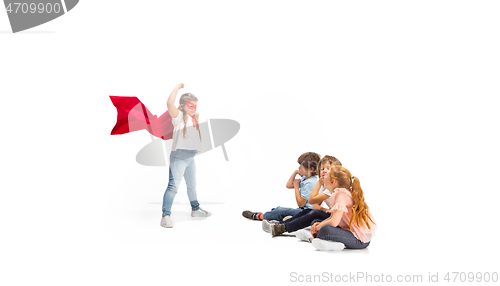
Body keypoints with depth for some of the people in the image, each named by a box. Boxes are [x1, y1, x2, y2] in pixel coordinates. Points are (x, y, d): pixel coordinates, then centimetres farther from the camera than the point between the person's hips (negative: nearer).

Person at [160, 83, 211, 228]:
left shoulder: (192, 119, 16)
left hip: (191, 156, 9)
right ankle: (165, 216, -18)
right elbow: (170, 103, -25)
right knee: (173, 185, -17)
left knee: (192, 185, 24)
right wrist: (178, 87, -15)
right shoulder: (179, 116, -7)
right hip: (179, 156, -9)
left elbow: (196, 134, 26)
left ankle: (195, 209, 41)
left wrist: (197, 119, 15)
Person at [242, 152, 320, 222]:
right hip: (303, 209, 11)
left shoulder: (310, 183, -22)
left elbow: (300, 203, -19)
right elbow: (289, 185, 15)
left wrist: (296, 186, -10)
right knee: (279, 209, 7)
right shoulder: (305, 179, 10)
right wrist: (295, 172, 4)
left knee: (281, 211, -14)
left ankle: (259, 216, 2)